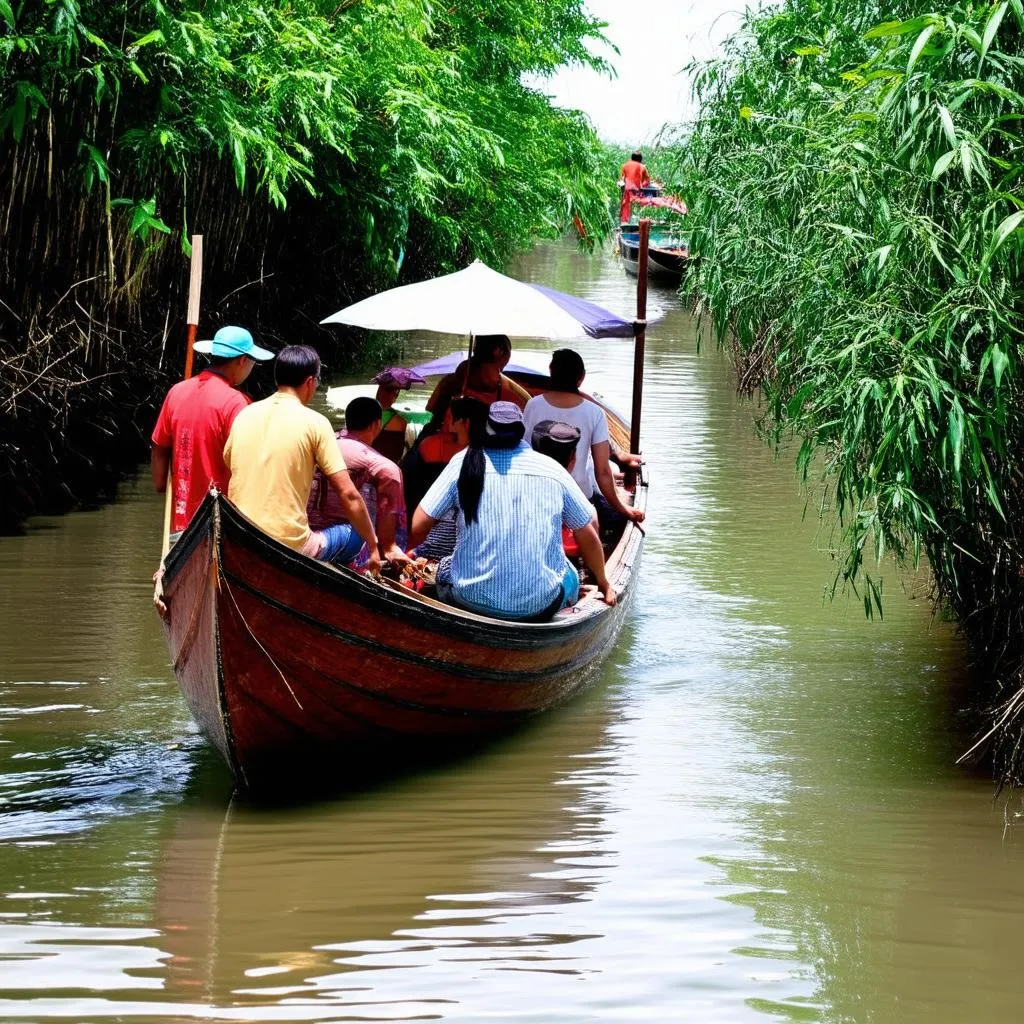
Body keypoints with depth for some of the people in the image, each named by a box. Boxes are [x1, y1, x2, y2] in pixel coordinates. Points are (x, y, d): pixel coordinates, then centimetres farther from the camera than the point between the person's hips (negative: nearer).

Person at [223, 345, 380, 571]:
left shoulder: (245, 415, 7)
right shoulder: (315, 423, -6)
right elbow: (348, 494, -7)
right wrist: (374, 546, 3)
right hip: (290, 548, -6)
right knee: (353, 532, 21)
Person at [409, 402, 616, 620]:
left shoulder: (465, 463, -1)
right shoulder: (552, 468, 3)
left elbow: (417, 527, 0)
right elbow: (588, 532, 12)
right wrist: (604, 584, 27)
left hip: (474, 600, -1)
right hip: (542, 605, 1)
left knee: (445, 569, 31)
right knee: (569, 576, 33)